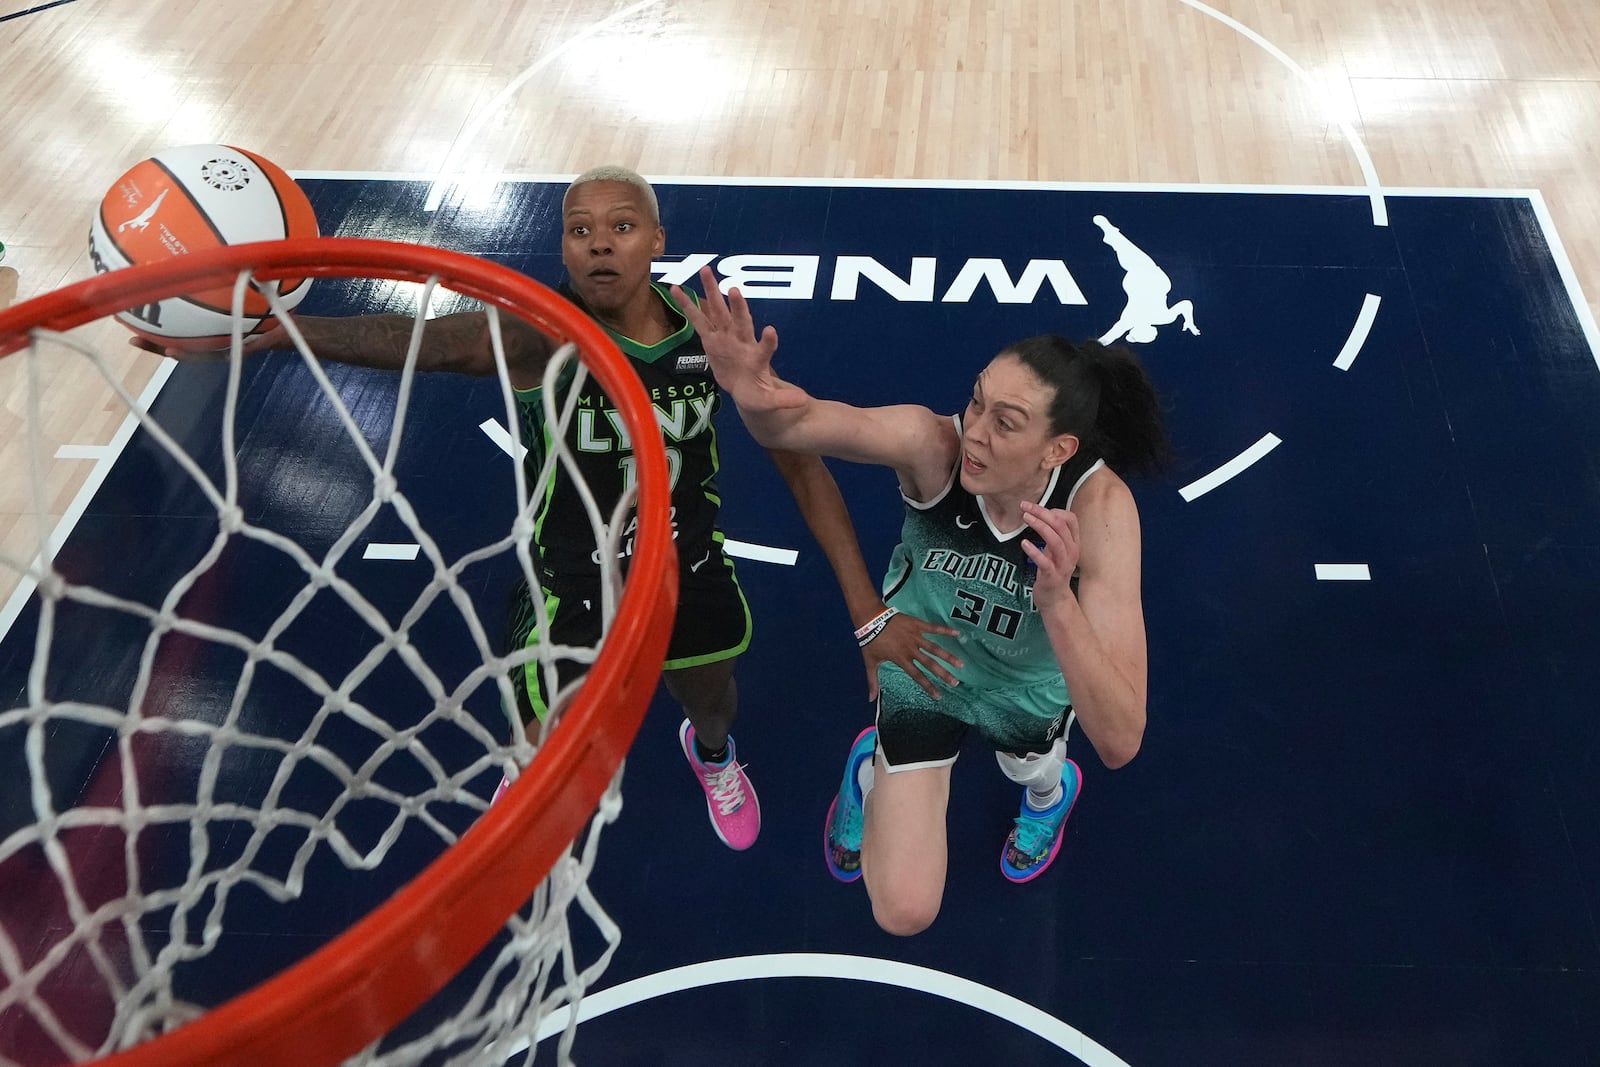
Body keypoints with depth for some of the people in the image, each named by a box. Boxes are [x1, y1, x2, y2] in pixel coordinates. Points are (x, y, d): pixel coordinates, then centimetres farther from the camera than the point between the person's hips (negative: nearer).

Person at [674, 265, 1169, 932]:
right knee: (903, 912, 4)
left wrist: (1058, 601, -59)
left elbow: (1119, 744, -44)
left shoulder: (1100, 507, -39)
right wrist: (751, 393, -76)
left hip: (1029, 687, 0)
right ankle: (870, 771, 35)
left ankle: (1050, 790, 72)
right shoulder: (934, 444, -36)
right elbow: (799, 421, -54)